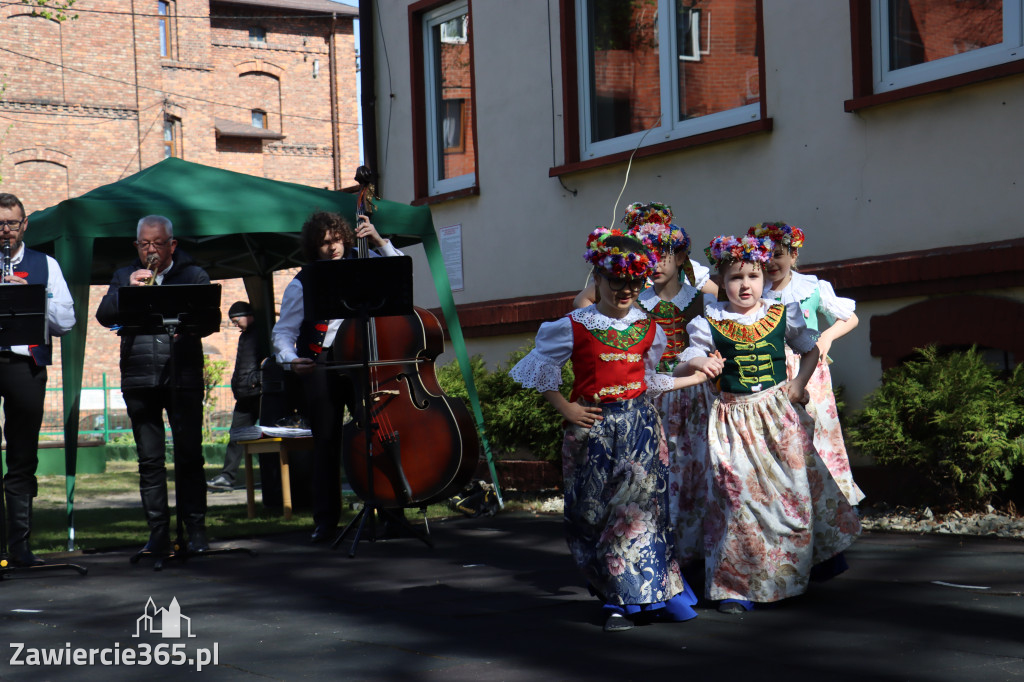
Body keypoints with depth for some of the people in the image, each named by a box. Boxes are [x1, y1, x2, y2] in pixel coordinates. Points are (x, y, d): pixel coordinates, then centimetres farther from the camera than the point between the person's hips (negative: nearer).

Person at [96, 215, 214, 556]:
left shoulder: (194, 275, 11)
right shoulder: (124, 277, 16)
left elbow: (211, 319, -1)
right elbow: (104, 316, 2)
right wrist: (128, 290, -12)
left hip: (183, 377, -2)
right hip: (139, 381, 2)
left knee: (189, 456, -4)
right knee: (149, 460, 3)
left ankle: (196, 531, 1)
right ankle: (158, 534, 7)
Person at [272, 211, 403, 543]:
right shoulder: (302, 284, 4)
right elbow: (283, 331, 5)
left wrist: (379, 242, -6)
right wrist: (290, 359, -14)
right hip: (321, 365, -1)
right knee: (326, 441, -1)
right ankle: (325, 519, 6)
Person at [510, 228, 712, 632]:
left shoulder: (647, 329, 10)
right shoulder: (574, 327, -2)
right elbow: (540, 368, 5)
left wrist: (698, 377, 18)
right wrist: (565, 408, -3)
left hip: (639, 424, 2)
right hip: (593, 427, -2)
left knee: (638, 504, -6)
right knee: (593, 510, -1)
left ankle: (633, 598, 1)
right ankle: (622, 596, 9)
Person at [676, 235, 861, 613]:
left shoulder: (782, 315, 4)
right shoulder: (710, 324, -1)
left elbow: (810, 350, 18)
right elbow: (682, 366, 1)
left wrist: (799, 383, 2)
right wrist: (697, 362, -21)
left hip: (779, 413, 2)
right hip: (734, 418, -2)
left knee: (791, 492, 4)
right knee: (739, 496, -7)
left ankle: (789, 576, 23)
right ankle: (735, 586, 1)